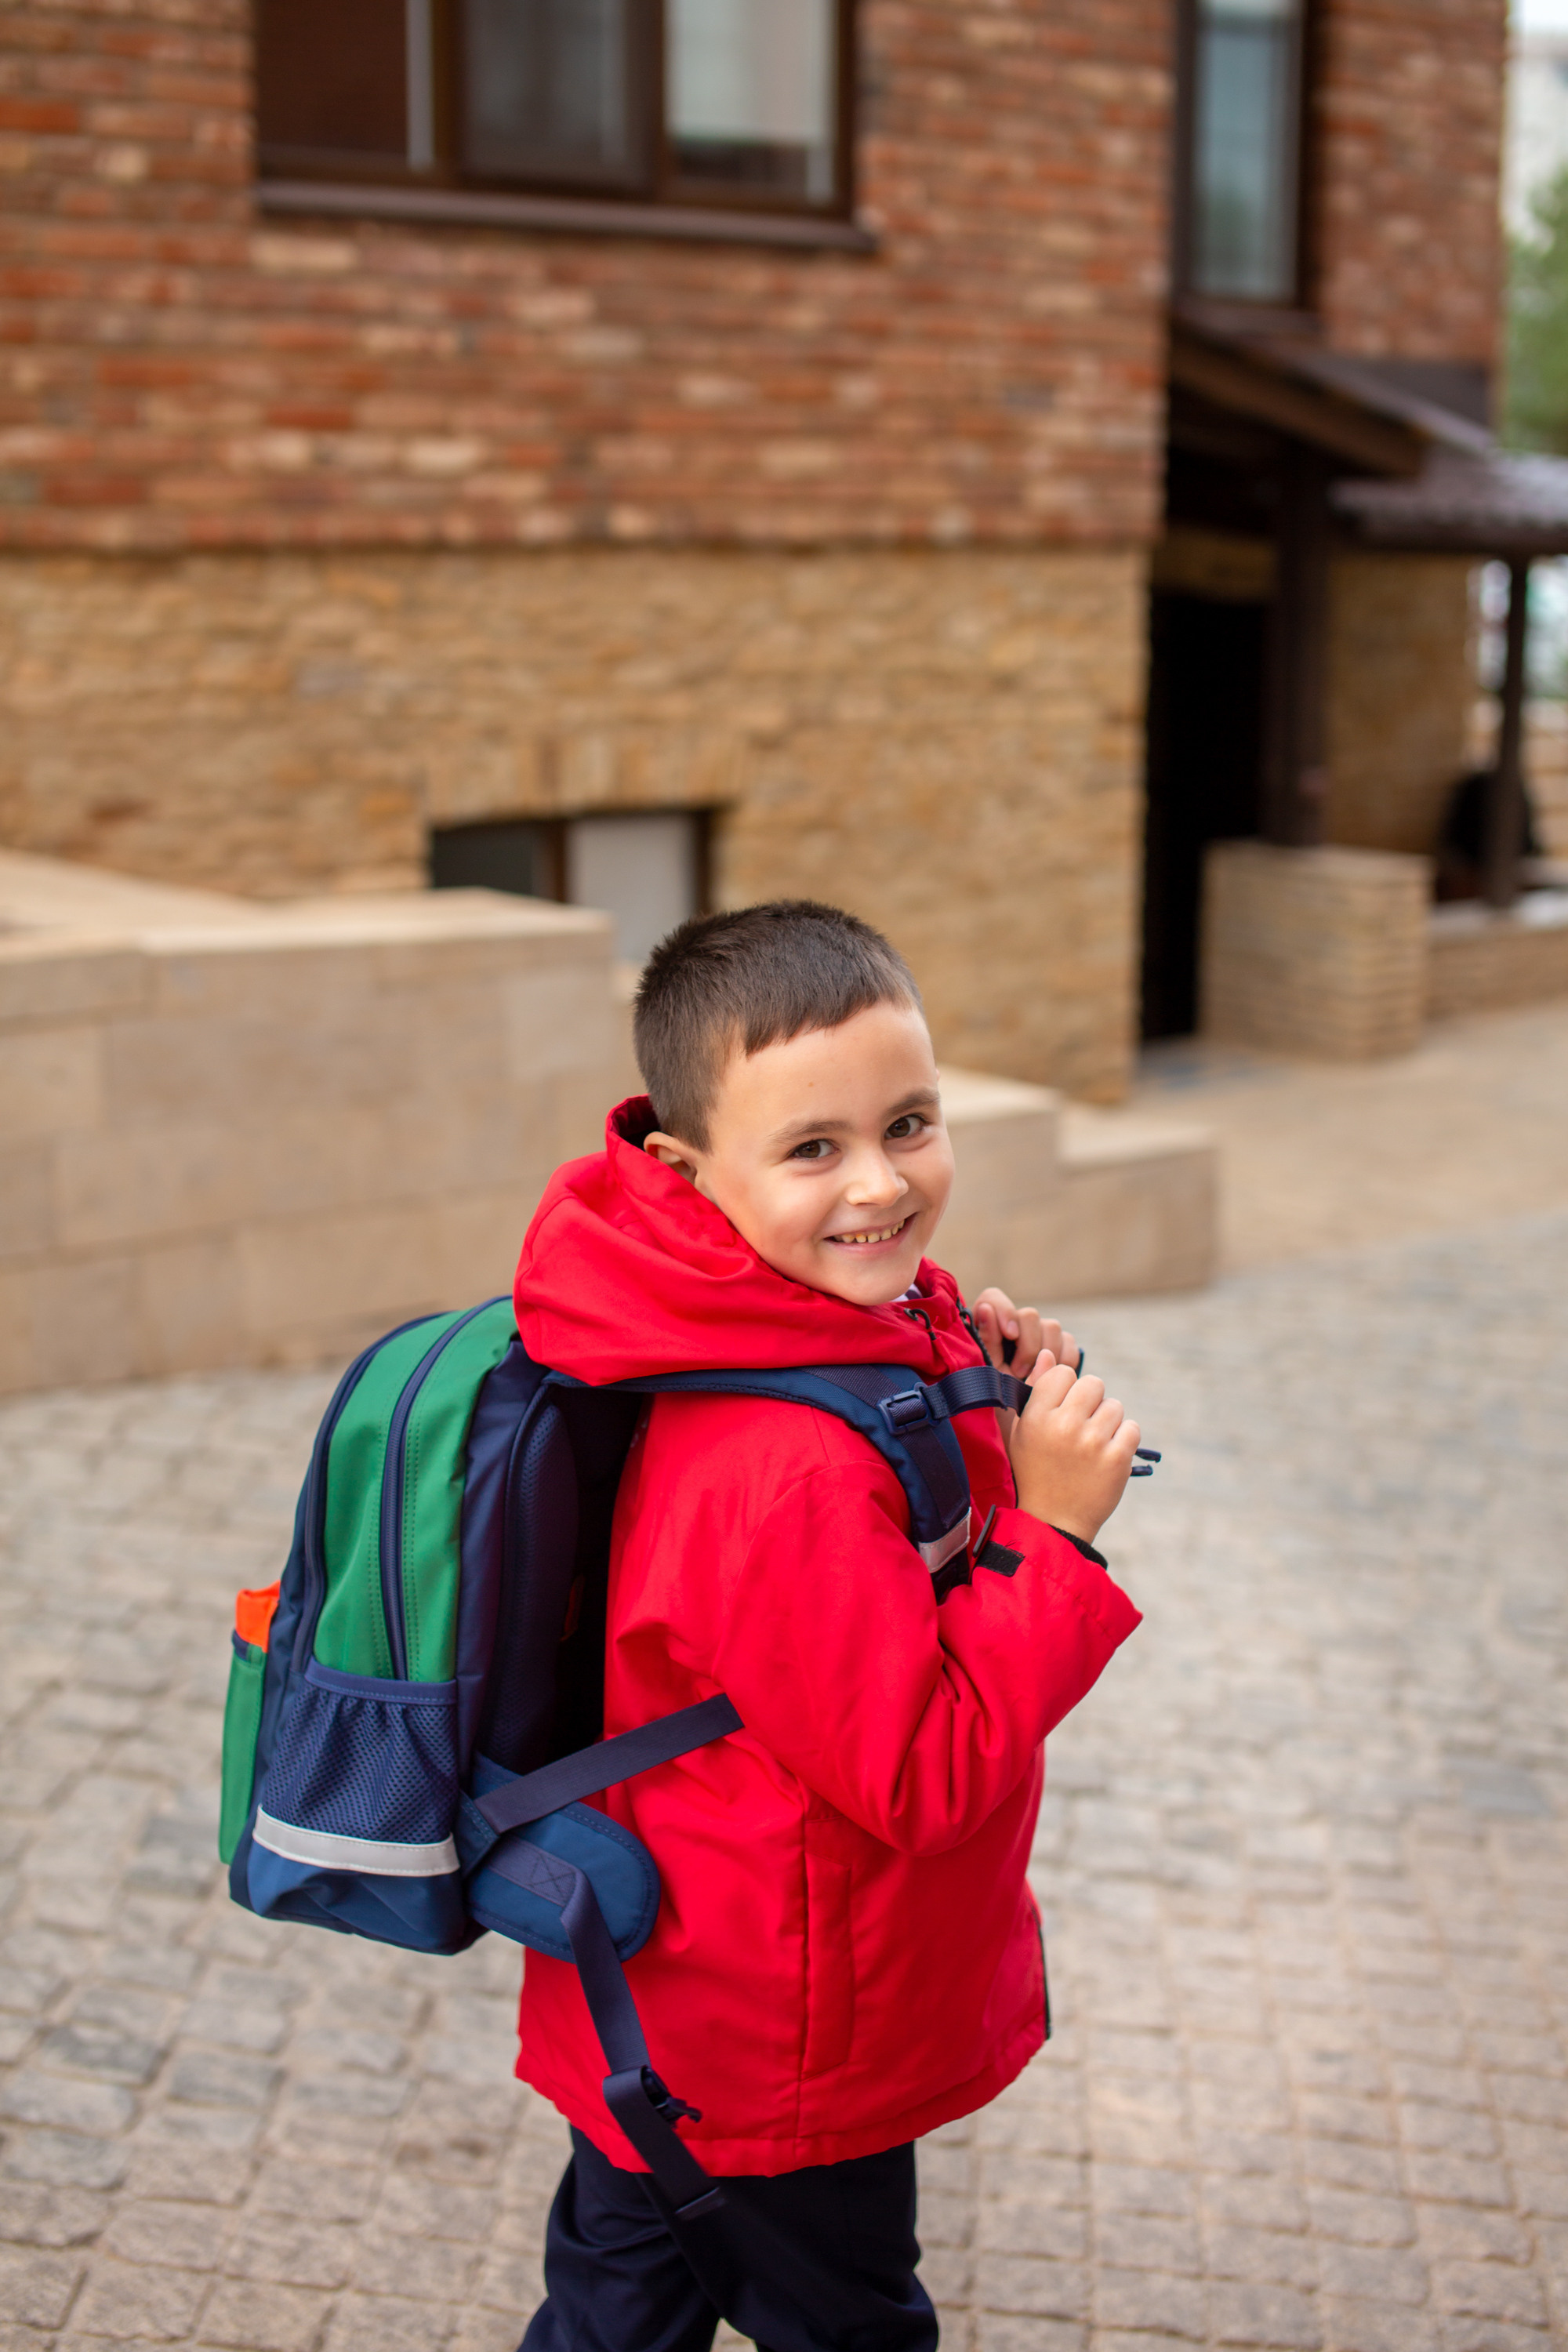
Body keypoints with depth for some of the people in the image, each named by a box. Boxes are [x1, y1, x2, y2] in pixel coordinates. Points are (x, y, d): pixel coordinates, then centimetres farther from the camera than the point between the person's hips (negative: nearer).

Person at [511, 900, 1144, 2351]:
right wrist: (1052, 1527, -29)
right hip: (778, 2057, -9)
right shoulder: (784, 1472, -37)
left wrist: (974, 1385, -9)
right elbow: (925, 1771, -30)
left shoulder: (855, 1315, -8)